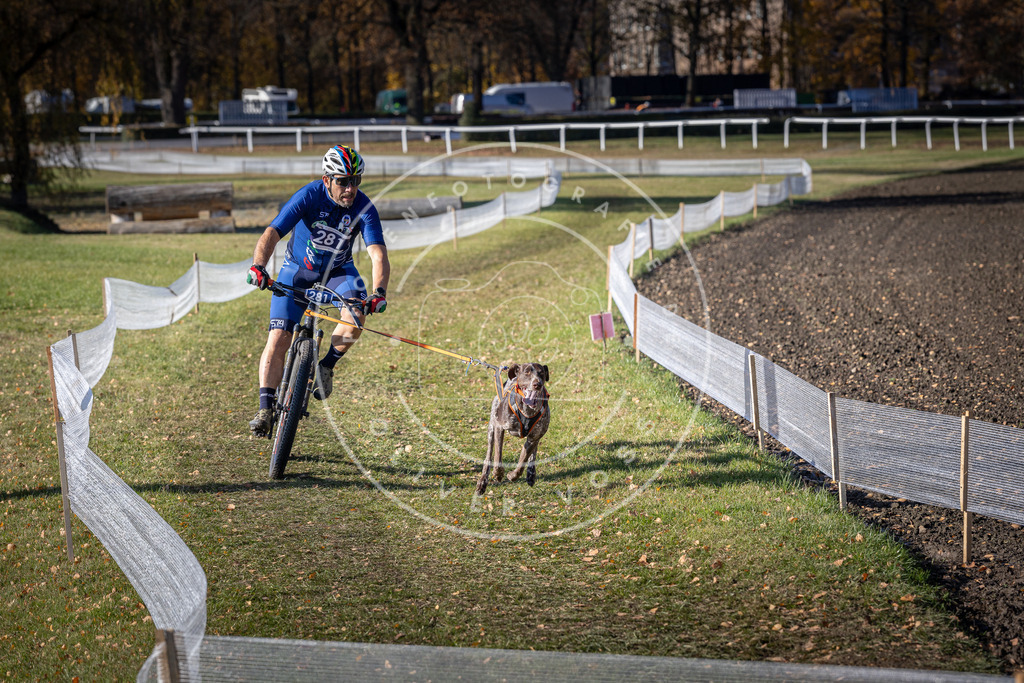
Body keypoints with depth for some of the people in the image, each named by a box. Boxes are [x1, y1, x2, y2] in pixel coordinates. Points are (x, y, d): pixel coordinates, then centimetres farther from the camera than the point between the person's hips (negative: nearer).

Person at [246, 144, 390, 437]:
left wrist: (379, 292, -49)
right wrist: (258, 266, -53)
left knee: (356, 315, -29)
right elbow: (272, 233, -35)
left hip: (338, 269, 1)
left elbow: (378, 254, -32)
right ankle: (266, 409, -7)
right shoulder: (308, 197, -27)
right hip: (298, 269, -1)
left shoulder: (364, 208, -23)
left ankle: (327, 366, -3)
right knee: (278, 339, -13)